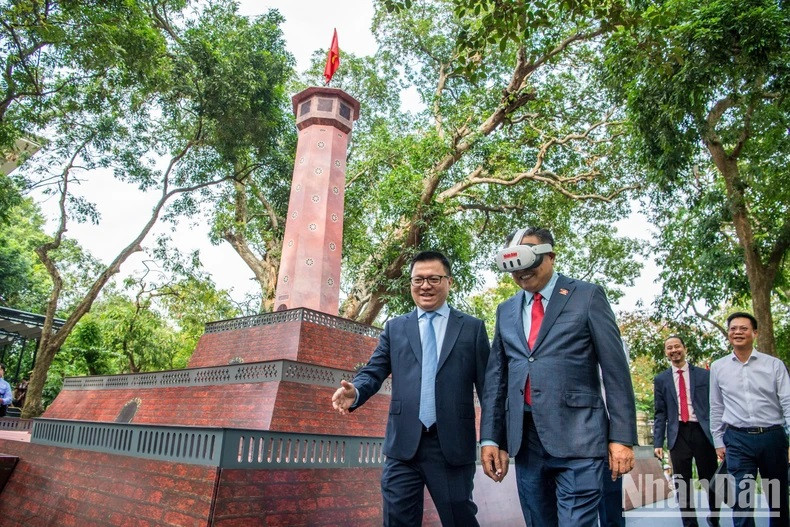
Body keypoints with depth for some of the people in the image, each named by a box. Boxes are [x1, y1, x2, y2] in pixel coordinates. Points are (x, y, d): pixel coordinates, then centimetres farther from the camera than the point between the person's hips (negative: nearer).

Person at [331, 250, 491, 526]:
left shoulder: (472, 327, 5)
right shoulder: (395, 327, 12)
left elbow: (487, 384, 3)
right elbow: (374, 371, 5)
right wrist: (354, 392, -17)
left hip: (453, 445, -1)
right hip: (403, 444, 2)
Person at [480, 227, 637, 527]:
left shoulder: (587, 296, 1)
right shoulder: (506, 310, 13)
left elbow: (615, 369, -2)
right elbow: (496, 376, 12)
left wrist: (622, 436, -7)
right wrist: (490, 437, 6)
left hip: (576, 437, -4)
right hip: (524, 440, 5)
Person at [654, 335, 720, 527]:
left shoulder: (704, 374, 5)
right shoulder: (661, 379, 7)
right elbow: (660, 413, 6)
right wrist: (658, 442, -1)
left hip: (702, 432, -1)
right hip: (678, 434, 1)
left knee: (711, 481, 8)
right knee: (682, 484, 5)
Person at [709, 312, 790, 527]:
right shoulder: (718, 367, 4)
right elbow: (716, 408, 9)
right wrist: (718, 442, 8)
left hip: (773, 437, 0)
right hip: (738, 439, 0)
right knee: (741, 499, -4)